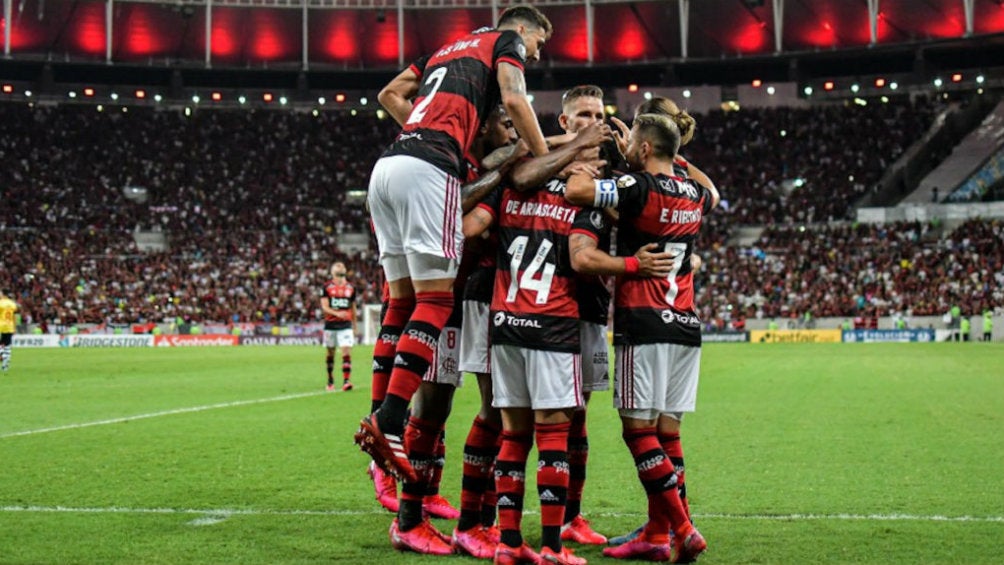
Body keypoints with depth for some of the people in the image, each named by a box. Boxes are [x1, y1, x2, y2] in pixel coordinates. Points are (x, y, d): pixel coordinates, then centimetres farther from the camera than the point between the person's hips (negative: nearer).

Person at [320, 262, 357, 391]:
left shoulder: (350, 288, 8)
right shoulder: (327, 287, -1)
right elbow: (324, 307, -8)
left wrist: (354, 326, 17)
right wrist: (337, 313, -26)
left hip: (346, 326, 1)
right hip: (331, 325, -1)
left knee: (347, 352, -13)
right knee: (330, 353, 10)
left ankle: (346, 381, -18)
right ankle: (330, 381, 24)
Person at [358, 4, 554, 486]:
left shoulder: (448, 48, 34)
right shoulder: (506, 41, 14)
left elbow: (391, 94, 30)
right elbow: (514, 99, -4)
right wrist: (546, 160, 2)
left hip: (386, 166, 8)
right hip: (429, 169, -8)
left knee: (402, 299, 9)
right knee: (436, 298, -10)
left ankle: (381, 422, 5)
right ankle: (388, 422, -20)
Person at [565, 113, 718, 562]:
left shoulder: (639, 187, -10)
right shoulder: (695, 195, 11)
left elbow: (576, 191, -24)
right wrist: (674, 159, 35)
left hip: (644, 326, -7)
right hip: (686, 327, 7)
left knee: (639, 431, -4)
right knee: (666, 431, 8)